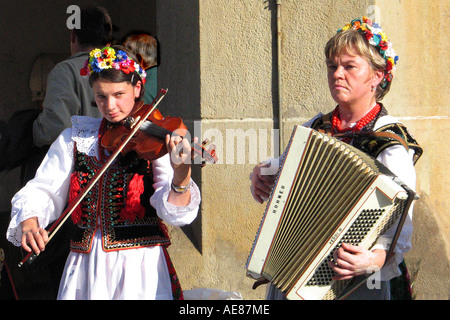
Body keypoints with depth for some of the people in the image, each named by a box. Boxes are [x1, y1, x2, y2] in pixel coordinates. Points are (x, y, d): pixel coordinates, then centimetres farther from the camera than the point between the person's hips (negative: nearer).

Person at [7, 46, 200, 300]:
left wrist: (181, 177, -39)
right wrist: (29, 222, -15)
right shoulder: (75, 138, 8)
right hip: (85, 268, 4)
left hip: (139, 267, -3)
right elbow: (43, 190, 6)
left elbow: (173, 213, -18)